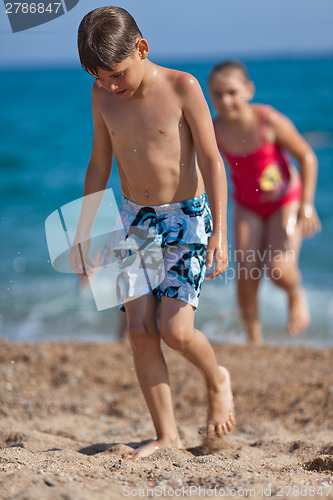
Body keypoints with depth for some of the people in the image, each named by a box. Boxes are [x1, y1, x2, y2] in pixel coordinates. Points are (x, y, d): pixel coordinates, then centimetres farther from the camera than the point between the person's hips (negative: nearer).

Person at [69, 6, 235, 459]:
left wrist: (219, 231, -17)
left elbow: (211, 161, -11)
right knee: (140, 330, -3)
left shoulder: (182, 87, -12)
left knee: (174, 329, -13)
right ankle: (167, 434, 7)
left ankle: (217, 380, 19)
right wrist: (83, 231, 12)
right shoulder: (102, 96, 1)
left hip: (186, 218, -4)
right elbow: (99, 165, 11)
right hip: (135, 219, 5)